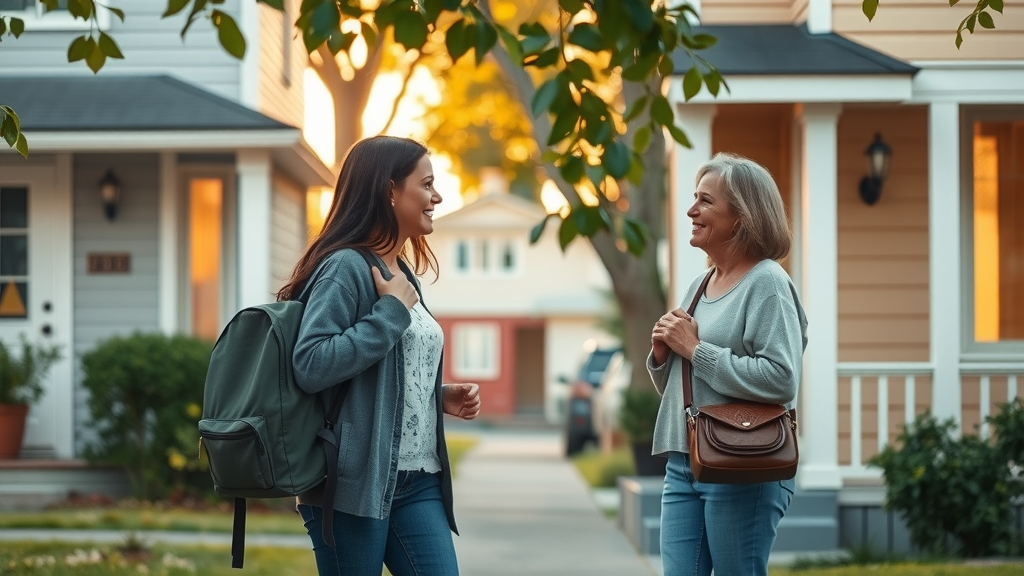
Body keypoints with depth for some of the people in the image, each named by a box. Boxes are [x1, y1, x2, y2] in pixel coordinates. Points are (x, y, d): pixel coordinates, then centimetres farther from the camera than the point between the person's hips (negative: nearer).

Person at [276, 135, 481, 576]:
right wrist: (392, 311, -17)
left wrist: (441, 396, 7)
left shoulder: (403, 273, 16)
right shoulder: (346, 267, -10)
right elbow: (311, 367, -23)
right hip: (356, 481, -8)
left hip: (417, 482, 8)